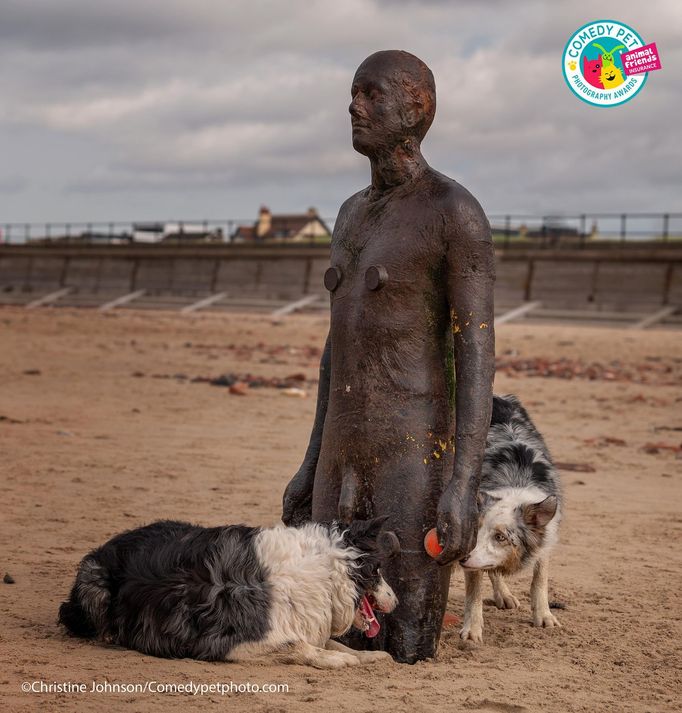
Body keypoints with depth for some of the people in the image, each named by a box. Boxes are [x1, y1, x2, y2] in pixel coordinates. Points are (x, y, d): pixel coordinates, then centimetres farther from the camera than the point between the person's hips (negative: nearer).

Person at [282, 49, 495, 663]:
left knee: (402, 652, -5)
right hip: (345, 460, 8)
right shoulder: (355, 214, 17)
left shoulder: (457, 211, -9)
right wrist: (313, 465, 19)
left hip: (418, 459, -8)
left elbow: (478, 352, -13)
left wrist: (465, 482, -21)